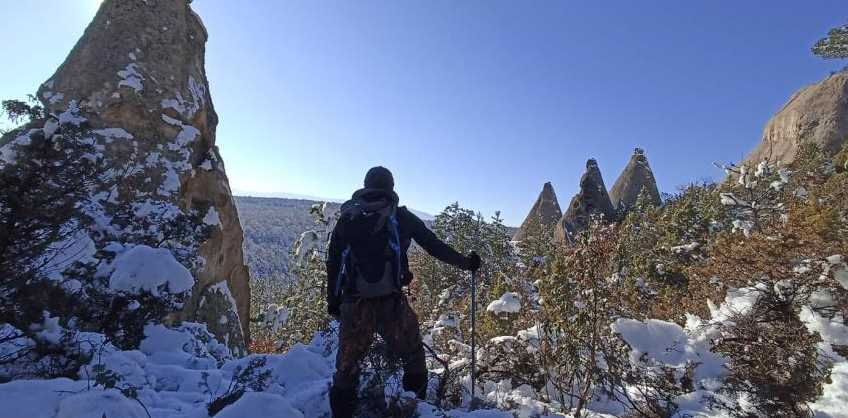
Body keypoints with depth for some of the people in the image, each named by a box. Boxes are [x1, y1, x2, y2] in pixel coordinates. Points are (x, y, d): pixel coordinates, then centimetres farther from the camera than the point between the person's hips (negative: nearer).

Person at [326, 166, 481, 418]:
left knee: (348, 363, 17)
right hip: (391, 302, -2)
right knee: (412, 355, 17)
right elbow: (434, 246, 3)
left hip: (354, 303, 3)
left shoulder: (347, 218, 7)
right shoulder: (400, 216, 0)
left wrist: (333, 300, 15)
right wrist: (466, 263, 14)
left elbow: (333, 263, 8)